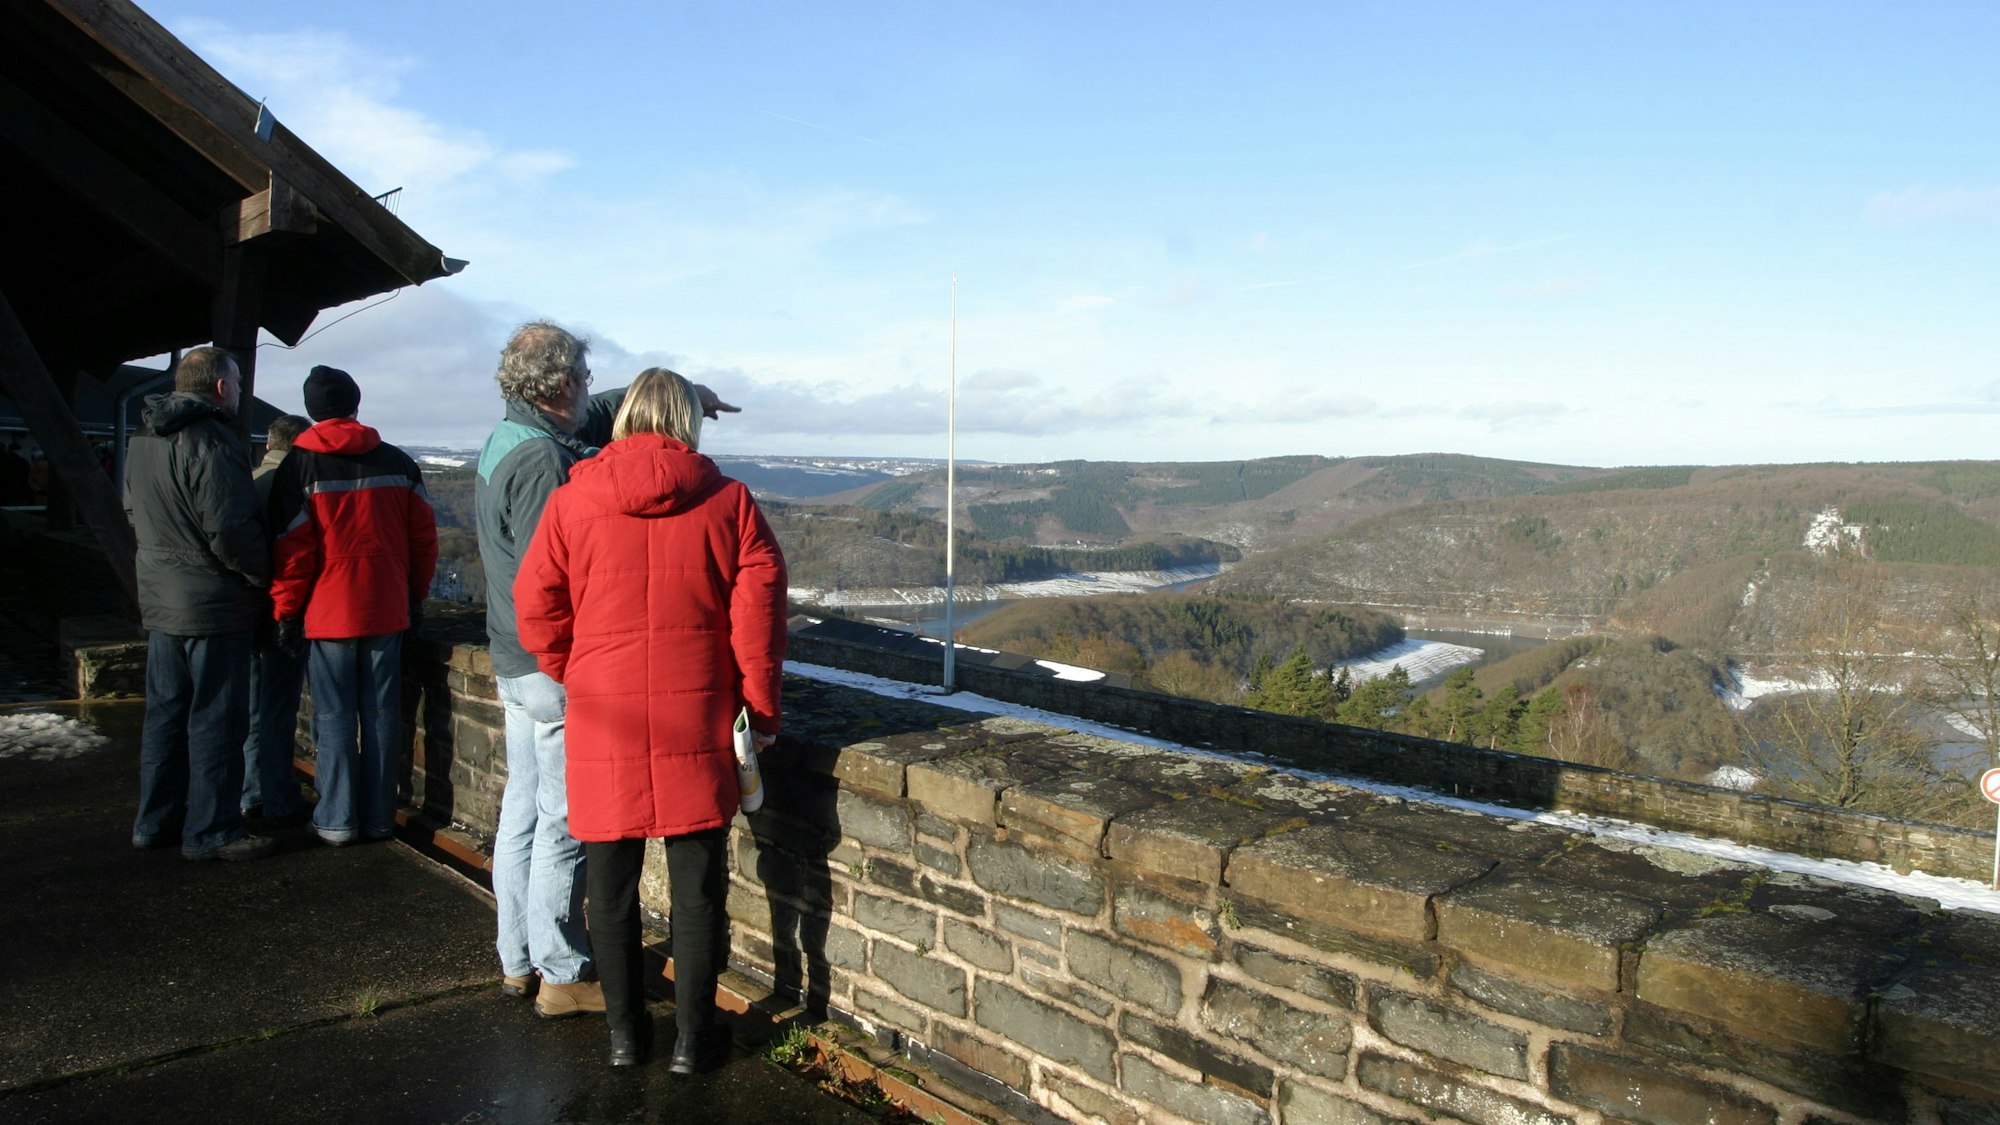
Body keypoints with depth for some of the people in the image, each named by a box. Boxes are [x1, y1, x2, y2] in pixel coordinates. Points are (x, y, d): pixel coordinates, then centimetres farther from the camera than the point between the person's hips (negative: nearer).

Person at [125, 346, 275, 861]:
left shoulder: (142, 440, 11)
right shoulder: (211, 442, -19)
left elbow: (134, 514, 19)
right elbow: (229, 529, -23)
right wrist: (264, 574, -9)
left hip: (160, 601, 9)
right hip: (213, 605, -9)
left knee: (165, 711, 17)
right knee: (215, 719, -1)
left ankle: (156, 820, 25)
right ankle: (211, 831, 5)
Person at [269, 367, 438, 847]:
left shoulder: (299, 465, -4)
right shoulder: (398, 463, 4)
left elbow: (292, 546, -7)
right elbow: (423, 534, 7)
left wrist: (285, 610, 0)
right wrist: (417, 594, 16)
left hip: (328, 611, -2)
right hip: (386, 609, 3)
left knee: (334, 715, 4)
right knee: (381, 713, 7)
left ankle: (337, 819, 9)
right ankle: (379, 817, 14)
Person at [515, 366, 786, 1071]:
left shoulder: (570, 501, 1)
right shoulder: (727, 499, -1)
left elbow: (536, 604, 4)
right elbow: (759, 602, -5)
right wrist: (761, 706, 2)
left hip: (602, 718, 1)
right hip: (696, 717, -1)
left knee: (611, 881, 13)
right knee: (697, 884, 9)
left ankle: (624, 1033, 25)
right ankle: (693, 1039, 17)